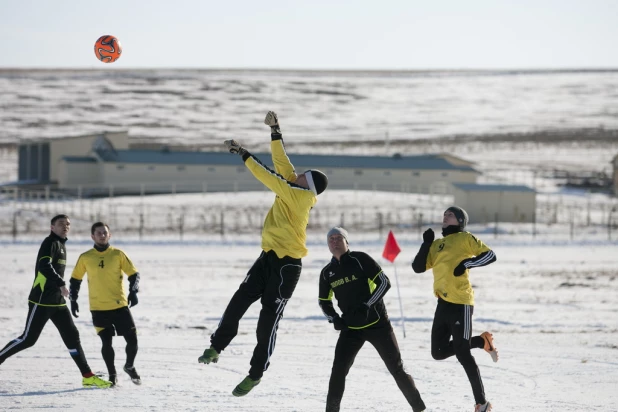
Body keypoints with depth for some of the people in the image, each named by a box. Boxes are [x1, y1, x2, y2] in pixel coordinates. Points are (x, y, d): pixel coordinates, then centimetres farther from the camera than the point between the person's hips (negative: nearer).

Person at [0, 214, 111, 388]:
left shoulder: (61, 245, 17)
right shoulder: (50, 243, -11)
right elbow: (44, 265, -26)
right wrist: (61, 284, -27)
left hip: (57, 302, 9)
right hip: (42, 301, -9)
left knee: (72, 336, 4)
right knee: (28, 339, -7)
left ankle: (88, 376, 5)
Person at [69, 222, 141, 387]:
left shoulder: (117, 254, 1)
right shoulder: (85, 258, 3)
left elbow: (134, 274, 4)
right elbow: (75, 279, 13)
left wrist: (133, 292, -12)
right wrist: (73, 300, 7)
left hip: (120, 305, 0)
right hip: (98, 309, 0)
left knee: (132, 339, -2)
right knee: (106, 342, -6)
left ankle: (130, 366, 26)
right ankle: (112, 375, 13)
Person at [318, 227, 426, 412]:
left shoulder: (360, 260, -10)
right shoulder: (327, 273, 4)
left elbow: (384, 283, -12)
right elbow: (324, 301, 17)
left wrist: (367, 305, -22)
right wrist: (334, 319, -1)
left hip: (377, 324, -3)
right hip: (350, 328, 3)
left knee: (397, 369, 2)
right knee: (339, 369, -11)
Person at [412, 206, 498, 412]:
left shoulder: (465, 239, 0)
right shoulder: (436, 245, 17)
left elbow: (490, 255, -5)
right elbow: (418, 267, 12)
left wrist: (467, 263, -18)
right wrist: (426, 244, 1)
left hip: (460, 303, -8)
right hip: (443, 304, 8)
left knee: (462, 355, -8)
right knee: (439, 352, 9)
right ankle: (482, 341, 23)